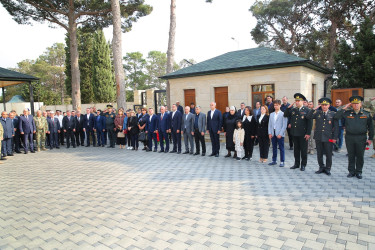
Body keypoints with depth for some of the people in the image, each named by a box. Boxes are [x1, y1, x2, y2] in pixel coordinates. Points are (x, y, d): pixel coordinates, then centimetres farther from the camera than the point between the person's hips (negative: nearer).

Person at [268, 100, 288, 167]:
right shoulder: (271, 114, 13)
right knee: (274, 148, 11)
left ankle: (282, 162, 8)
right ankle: (274, 160, 20)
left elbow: (284, 125, -7)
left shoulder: (283, 114, -3)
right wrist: (269, 133, 2)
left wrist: (280, 134, -13)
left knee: (281, 148, 1)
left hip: (280, 134, -5)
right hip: (273, 133, 5)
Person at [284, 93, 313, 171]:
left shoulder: (307, 110, -5)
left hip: (303, 134, -5)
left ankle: (303, 165, 16)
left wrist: (308, 133, -13)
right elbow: (285, 115, 7)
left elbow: (310, 122, -8)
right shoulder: (293, 110, 10)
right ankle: (296, 164, 23)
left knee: (303, 150, 5)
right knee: (296, 149, 13)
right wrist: (289, 107, -4)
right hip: (294, 133, 5)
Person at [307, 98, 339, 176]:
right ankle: (321, 167, 24)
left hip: (328, 138, -2)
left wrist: (335, 137, -5)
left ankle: (328, 169, 20)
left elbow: (336, 127, 1)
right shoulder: (317, 113, 6)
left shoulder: (333, 114, 2)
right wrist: (314, 109, -13)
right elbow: (308, 117, -6)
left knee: (328, 154, 5)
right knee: (319, 154, 10)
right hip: (318, 137, 2)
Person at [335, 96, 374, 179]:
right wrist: (344, 108, -8)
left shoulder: (366, 114, 3)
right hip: (349, 138, 0)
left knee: (360, 156, 7)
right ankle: (351, 171, 20)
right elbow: (336, 117, -8)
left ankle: (358, 172, 21)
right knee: (351, 156, 9)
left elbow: (370, 127, 7)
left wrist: (370, 138, 3)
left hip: (361, 138, 0)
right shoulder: (347, 113, 2)